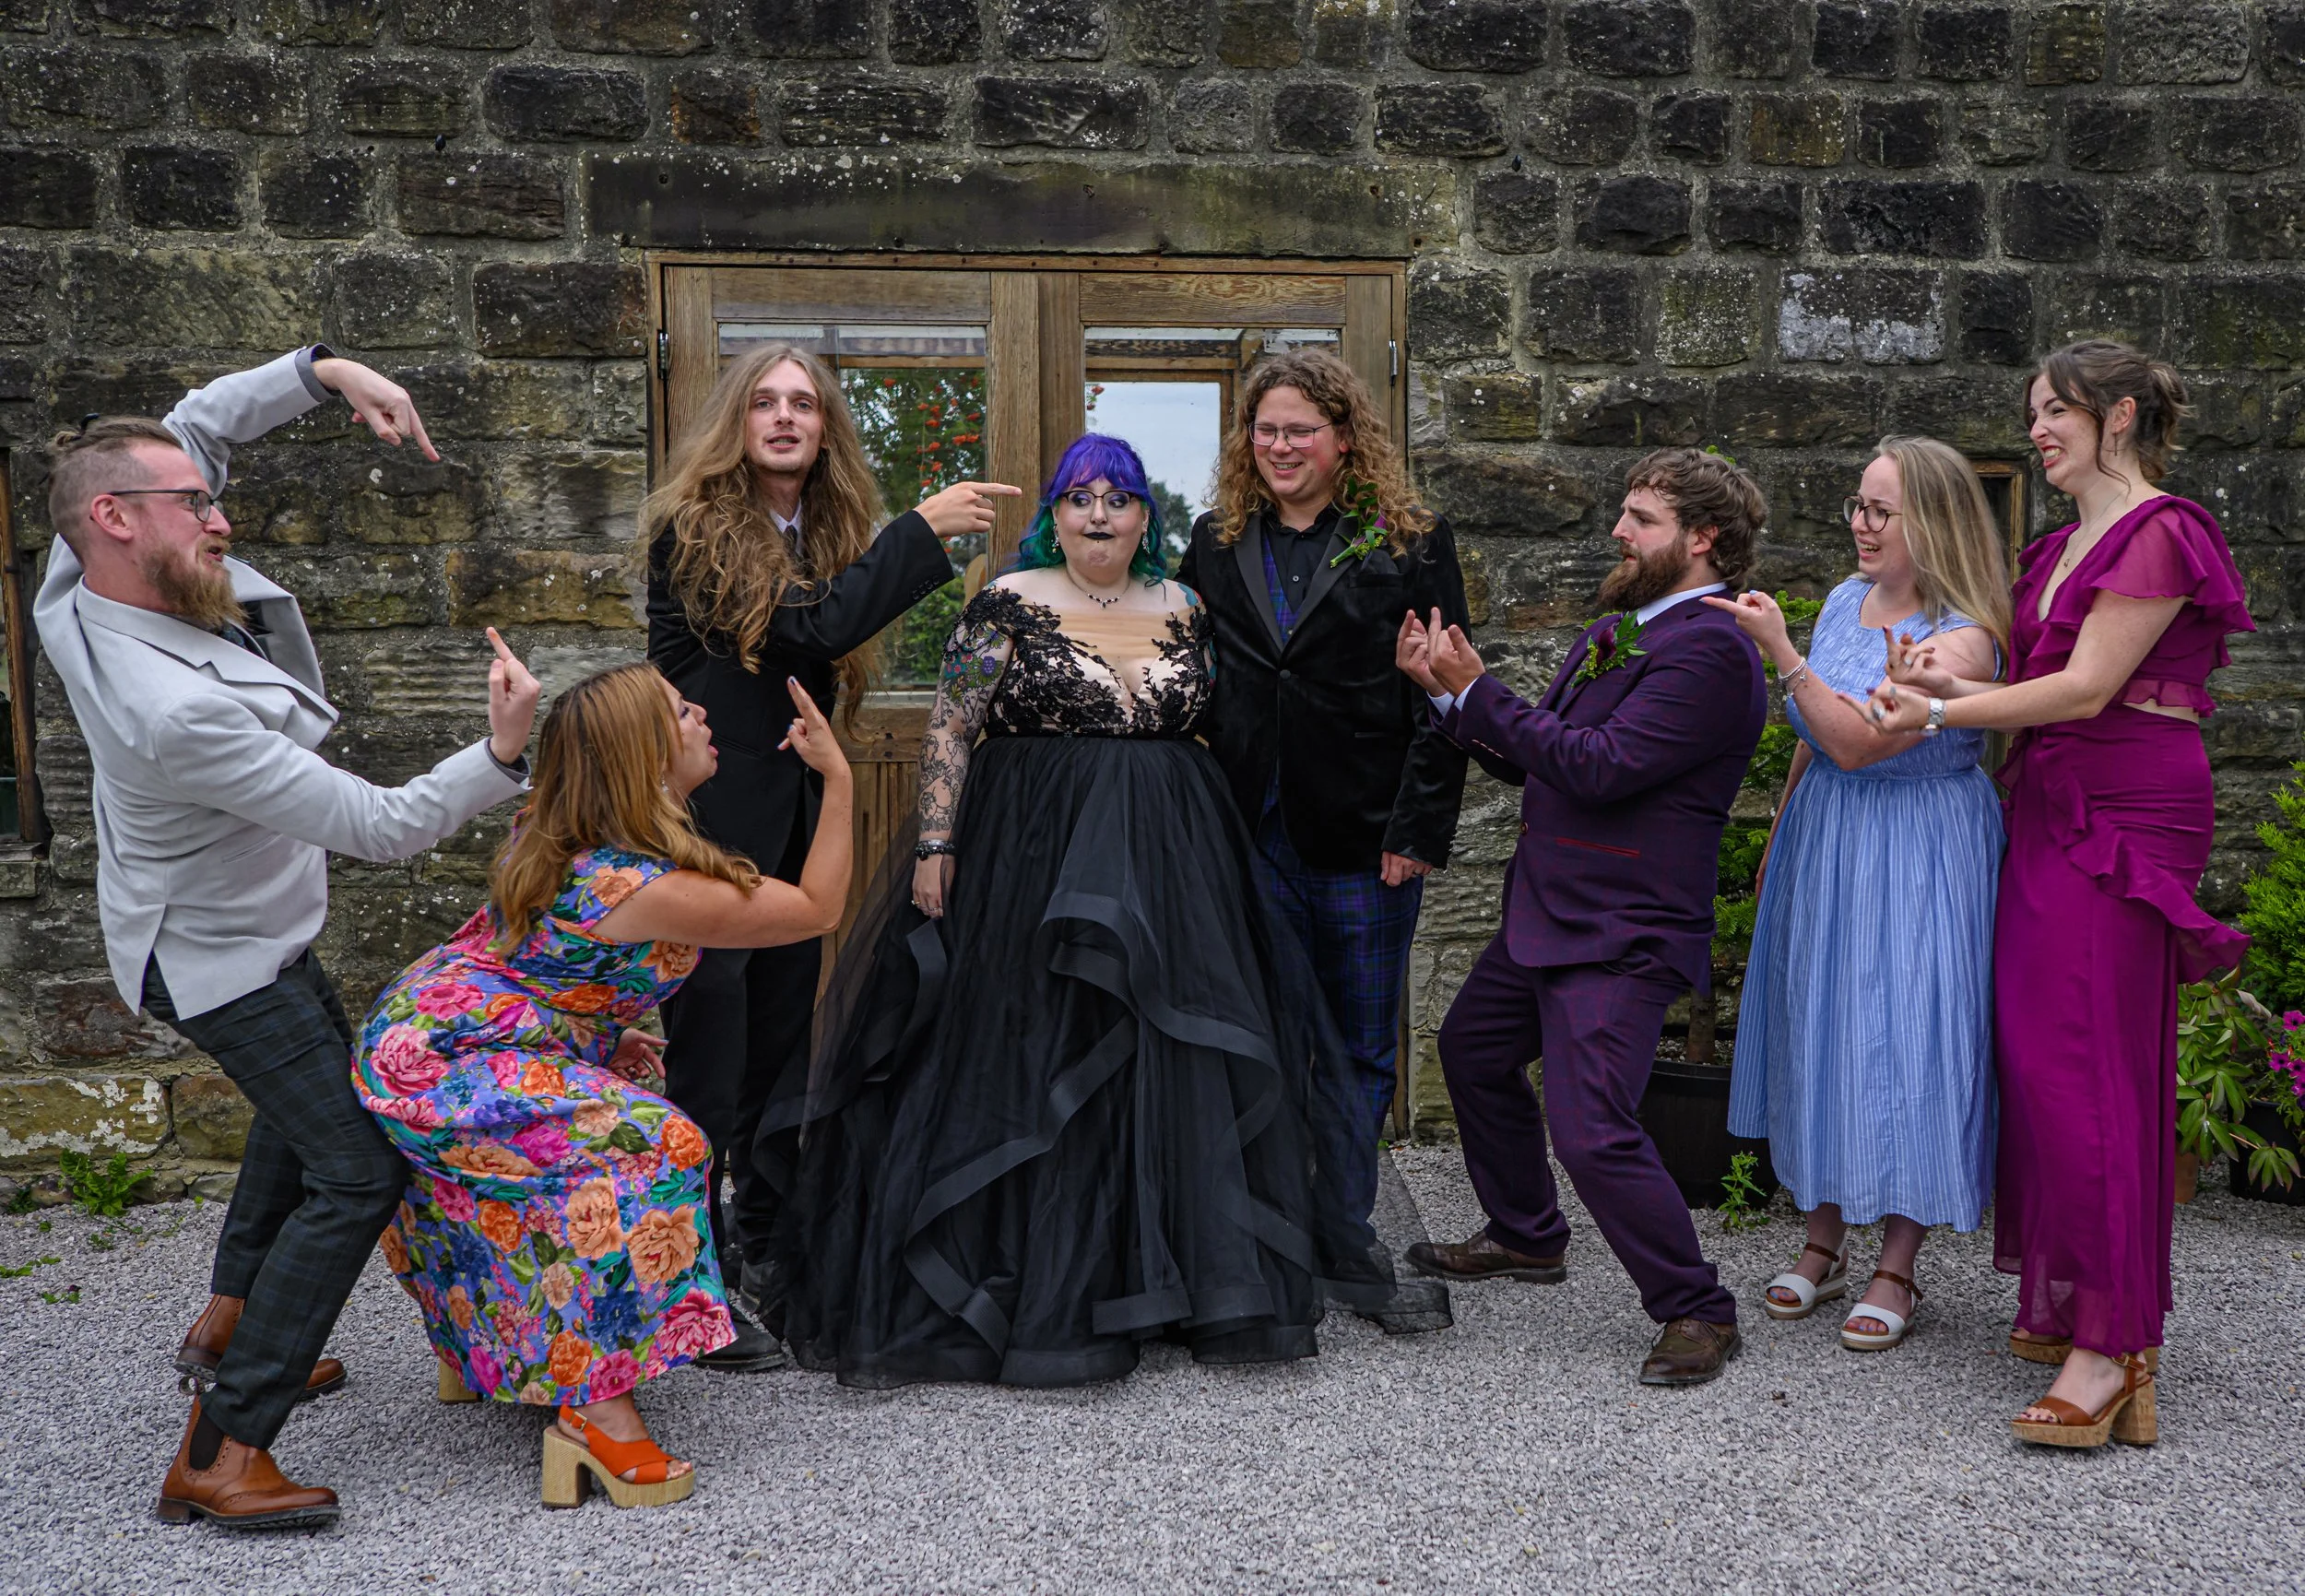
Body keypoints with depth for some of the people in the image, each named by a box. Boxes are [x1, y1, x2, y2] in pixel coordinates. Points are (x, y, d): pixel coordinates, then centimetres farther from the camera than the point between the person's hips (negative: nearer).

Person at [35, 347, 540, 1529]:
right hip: (224, 962, -10)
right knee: (355, 1171, -9)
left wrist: (327, 370, -16)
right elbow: (383, 828, -34)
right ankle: (219, 1455, -3)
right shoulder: (176, 709, -40)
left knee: (316, 1083, 30)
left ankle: (228, 1325, 43)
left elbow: (199, 422, -3)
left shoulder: (77, 586, -15)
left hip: (221, 919, 10)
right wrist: (504, 753, -38)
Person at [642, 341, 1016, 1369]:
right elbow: (805, 630, -23)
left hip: (791, 818, 7)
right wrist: (924, 531, -20)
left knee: (784, 1043, 16)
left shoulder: (827, 530, 11)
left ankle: (766, 1254, 32)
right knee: (707, 1056, -3)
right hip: (711, 819, -7)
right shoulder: (694, 529, -11)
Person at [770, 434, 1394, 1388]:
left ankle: (1180, 1270, 23)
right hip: (1032, 863, -4)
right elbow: (949, 731, -5)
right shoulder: (1008, 606, -2)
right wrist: (935, 847, -13)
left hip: (1168, 870, 4)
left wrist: (1207, 861, 11)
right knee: (1027, 1065, 1)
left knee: (1168, 1067, 8)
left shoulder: (1184, 610, 9)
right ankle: (1032, 1285, 13)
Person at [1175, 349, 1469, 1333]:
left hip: (1365, 841, -2)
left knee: (1362, 1047, 7)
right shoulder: (1215, 543, 11)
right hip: (1249, 835, 2)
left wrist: (1419, 828, -9)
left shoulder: (1411, 544, 1)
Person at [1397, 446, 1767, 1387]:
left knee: (1593, 1131, -15)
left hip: (1622, 936, -10)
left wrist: (1478, 691, -17)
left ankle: (1697, 1313, 6)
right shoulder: (1613, 632, 13)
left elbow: (1596, 767, -26)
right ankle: (1527, 1238, 43)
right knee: (1472, 1052, 24)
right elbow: (1529, 761, 13)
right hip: (1544, 914, 11)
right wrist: (1447, 692, 1)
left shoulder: (1710, 649, -18)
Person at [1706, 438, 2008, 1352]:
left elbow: (1859, 742, -24)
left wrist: (1780, 651, -26)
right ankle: (1823, 1244, 25)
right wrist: (1779, 837, 18)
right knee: (1819, 1028, 11)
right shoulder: (1846, 601, 4)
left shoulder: (1963, 639, -18)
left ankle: (1897, 1270, 13)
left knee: (1901, 1040, -2)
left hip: (1914, 863, -7)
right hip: (1823, 845, 7)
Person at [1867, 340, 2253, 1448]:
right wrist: (1956, 686, -4)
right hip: (2051, 812, 9)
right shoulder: (2064, 546, 19)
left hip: (2126, 816, -9)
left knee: (2087, 1060, -11)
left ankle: (2112, 1346, -5)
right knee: (2034, 1051, 8)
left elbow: (2086, 688, -16)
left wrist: (1941, 713, -15)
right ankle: (2060, 1301, 18)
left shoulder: (2158, 533, -9)